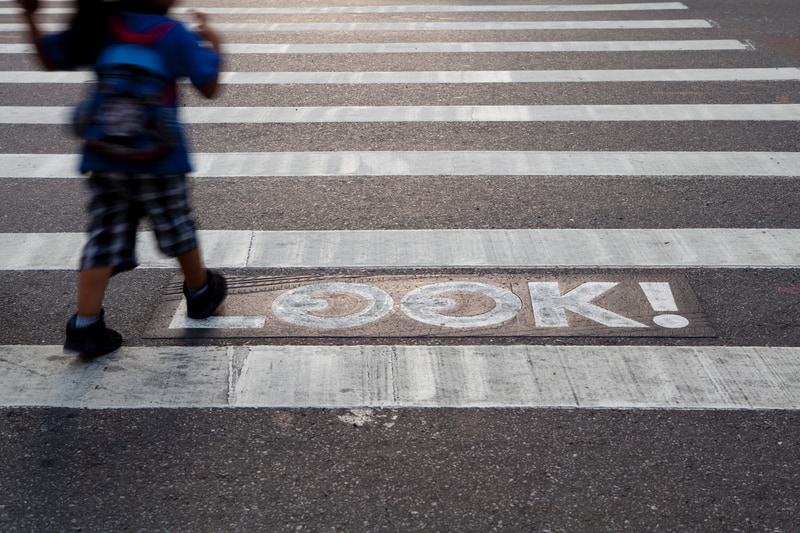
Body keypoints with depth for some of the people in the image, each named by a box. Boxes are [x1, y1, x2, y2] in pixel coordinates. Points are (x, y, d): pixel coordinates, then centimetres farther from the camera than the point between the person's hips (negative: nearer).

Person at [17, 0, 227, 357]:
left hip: (105, 160, 3)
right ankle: (201, 294, 39)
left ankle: (85, 326, 1)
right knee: (178, 230, 18)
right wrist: (213, 45, 10)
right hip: (158, 161, -3)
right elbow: (209, 88, -5)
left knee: (104, 239, 6)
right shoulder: (174, 34, -12)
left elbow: (50, 60, 9)